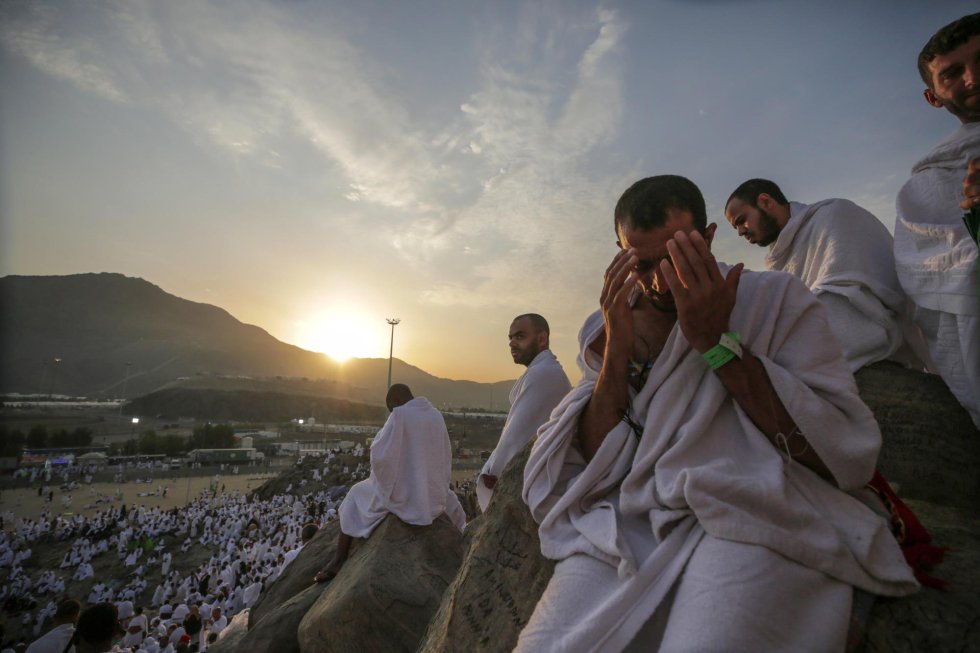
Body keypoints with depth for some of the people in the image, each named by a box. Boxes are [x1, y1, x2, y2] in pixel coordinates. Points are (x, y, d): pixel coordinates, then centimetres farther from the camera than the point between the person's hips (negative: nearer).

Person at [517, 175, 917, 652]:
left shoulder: (777, 299, 3)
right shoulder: (605, 329, 10)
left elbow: (848, 456, -7)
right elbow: (591, 470, 2)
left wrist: (717, 343, -13)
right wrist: (617, 352, -11)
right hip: (631, 523, 2)